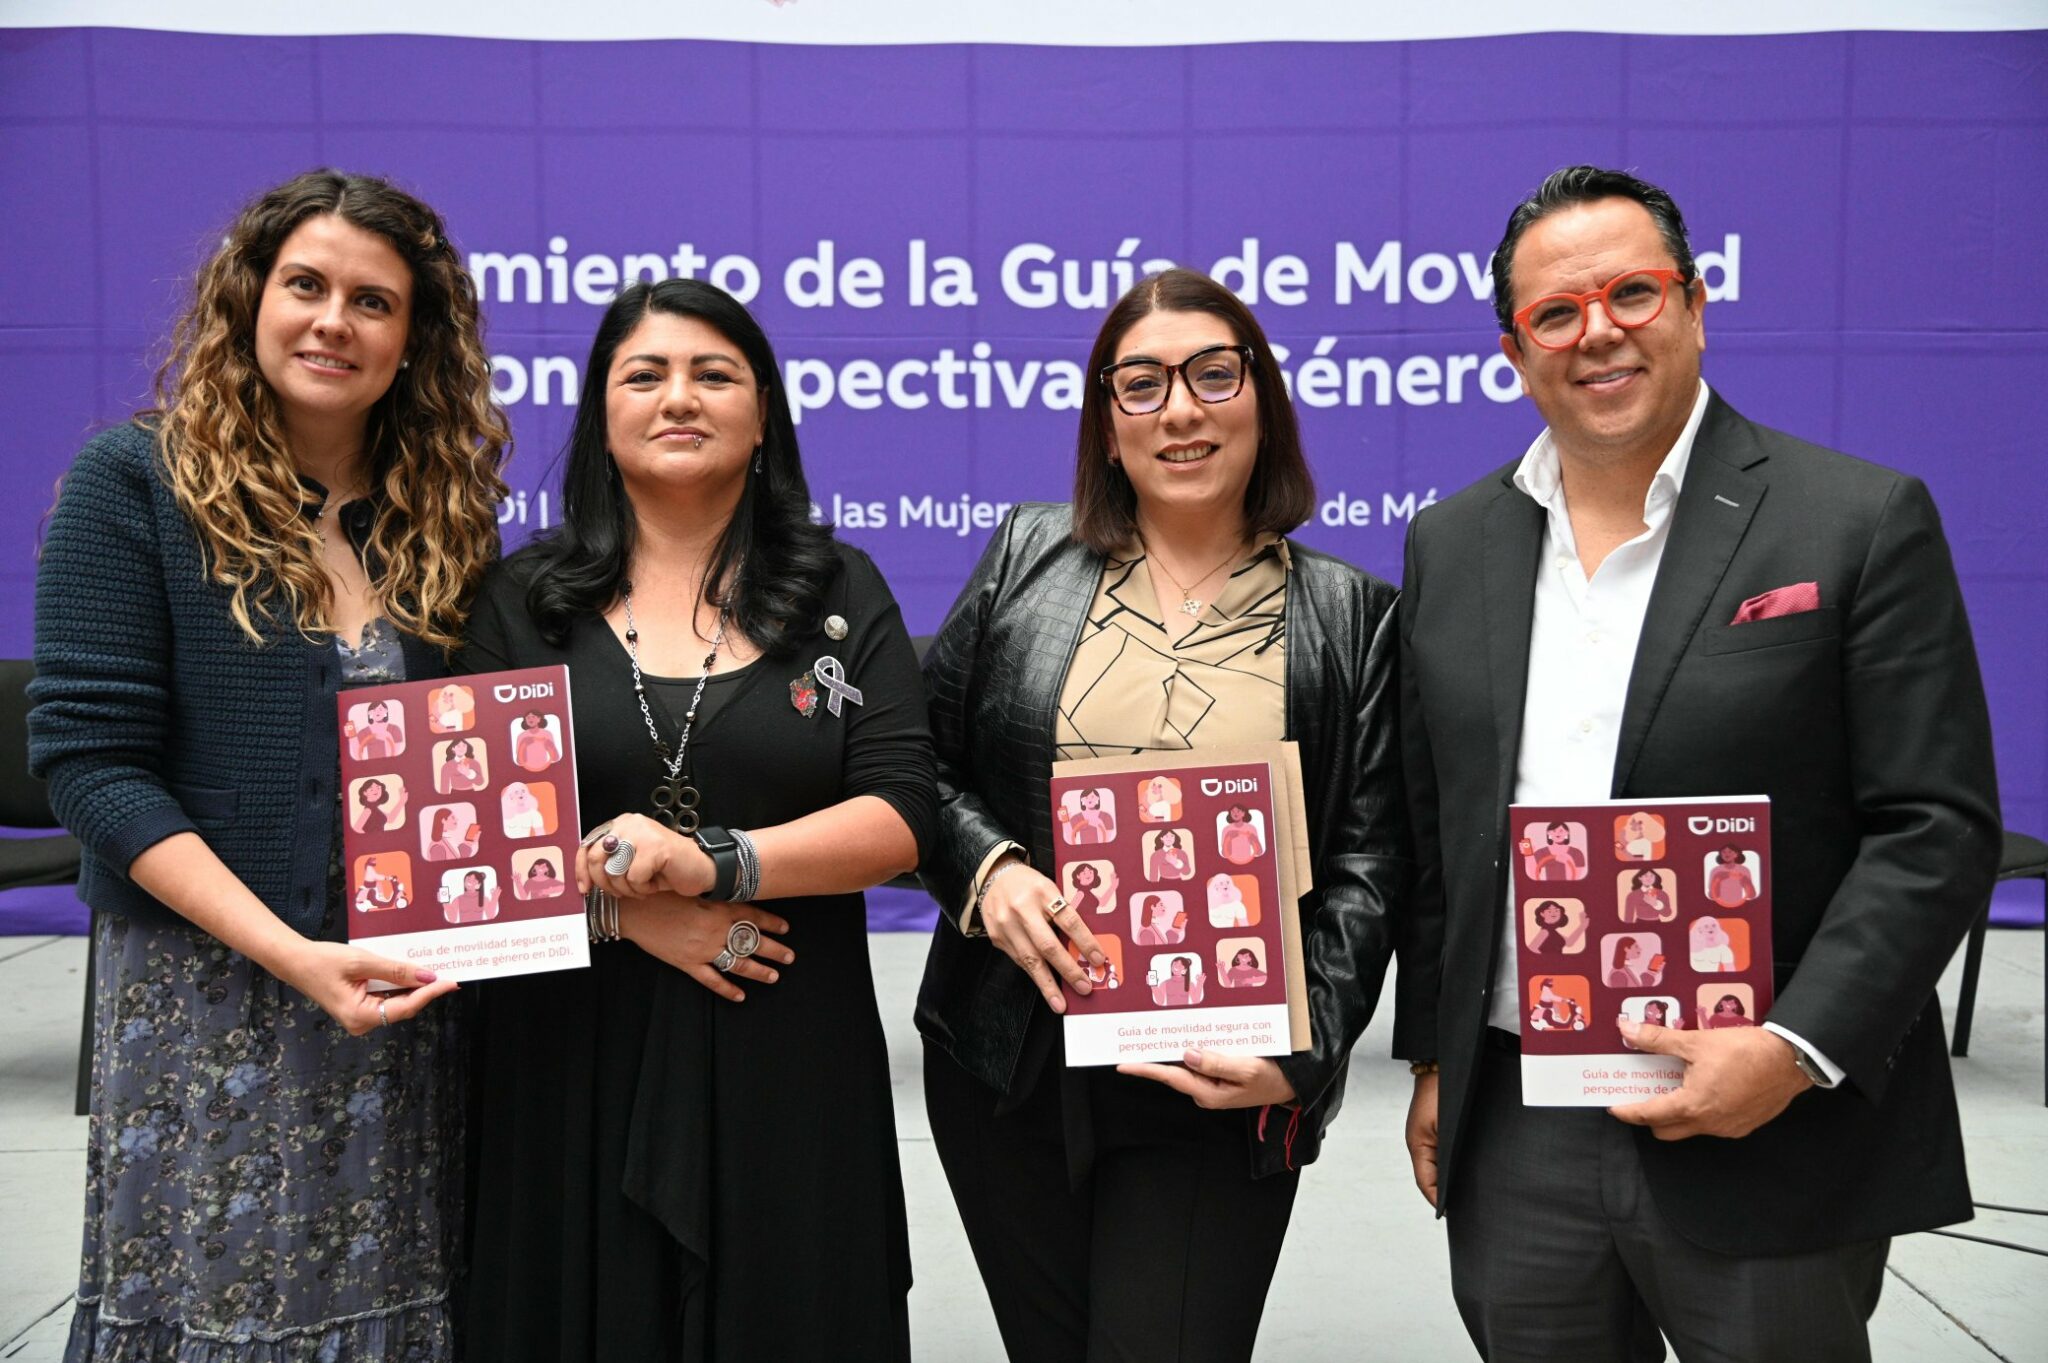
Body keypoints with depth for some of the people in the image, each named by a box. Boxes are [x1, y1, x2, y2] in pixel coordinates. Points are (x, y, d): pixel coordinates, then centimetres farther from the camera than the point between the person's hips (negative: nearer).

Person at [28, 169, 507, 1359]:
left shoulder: (444, 516, 7)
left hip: (408, 1002, 4)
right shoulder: (137, 483, -4)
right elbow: (89, 759, -10)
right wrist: (290, 953, -18)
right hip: (205, 1006, -3)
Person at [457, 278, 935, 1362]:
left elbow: (900, 816, -4)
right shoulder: (524, 598, 6)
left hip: (787, 1058, 0)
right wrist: (626, 906, -15)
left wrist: (710, 861, -18)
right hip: (573, 1056, 0)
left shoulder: (841, 593, 5)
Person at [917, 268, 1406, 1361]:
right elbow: (922, 762, 7)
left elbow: (1368, 861, -3)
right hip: (1009, 1071, 2)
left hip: (1214, 1093, -2)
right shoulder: (1028, 556, 4)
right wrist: (986, 867, -12)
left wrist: (1306, 1052, -15)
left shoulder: (1349, 615, 1)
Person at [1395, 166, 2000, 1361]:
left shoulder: (1861, 521, -6)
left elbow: (1937, 827, -9)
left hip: (1774, 1137, -3)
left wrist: (1798, 1050, -18)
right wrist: (1434, 1058, 10)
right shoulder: (1452, 546, 7)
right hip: (1513, 1140, 4)